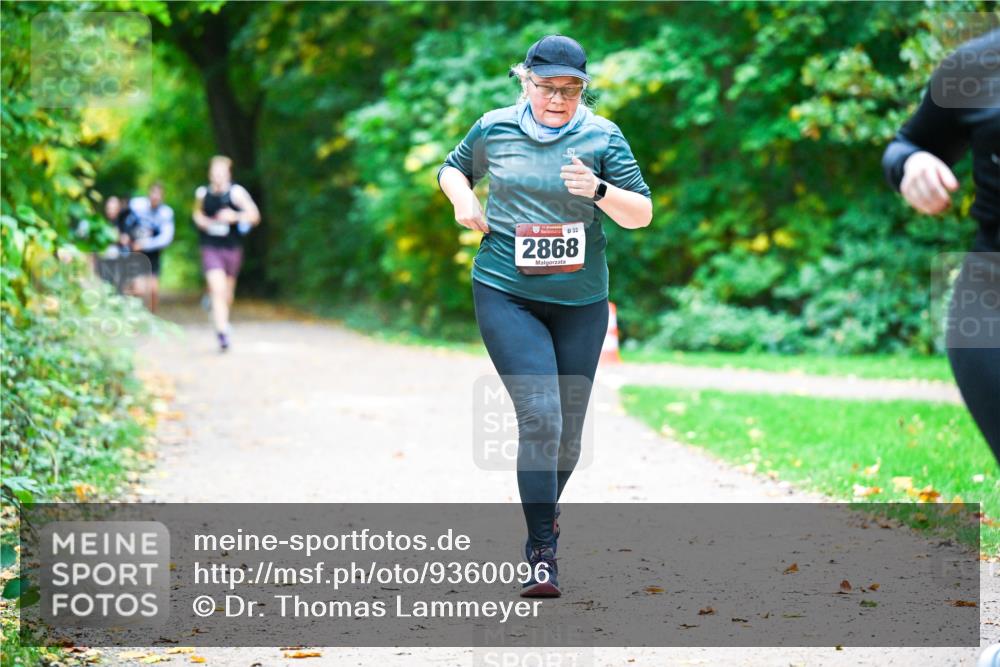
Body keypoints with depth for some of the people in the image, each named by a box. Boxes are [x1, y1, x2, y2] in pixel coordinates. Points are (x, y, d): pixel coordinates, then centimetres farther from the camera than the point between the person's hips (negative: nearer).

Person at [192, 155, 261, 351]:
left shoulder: (236, 192, -8)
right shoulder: (202, 193, 1)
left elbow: (254, 216, -11)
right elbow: (197, 213, 21)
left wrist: (235, 216, -27)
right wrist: (202, 221, -2)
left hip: (232, 248, 0)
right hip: (211, 248, 0)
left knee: (227, 292, 15)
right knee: (217, 289, -16)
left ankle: (223, 319, 44)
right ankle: (222, 332, -20)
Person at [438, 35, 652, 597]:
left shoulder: (602, 137, -1)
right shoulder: (495, 129, 2)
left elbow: (642, 215, -4)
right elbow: (453, 168, 21)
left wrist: (598, 191, -22)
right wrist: (463, 199, 0)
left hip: (581, 301, 2)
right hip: (506, 293, -2)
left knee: (569, 429, 10)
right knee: (540, 416, -17)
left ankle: (543, 514, 38)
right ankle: (542, 551, -12)